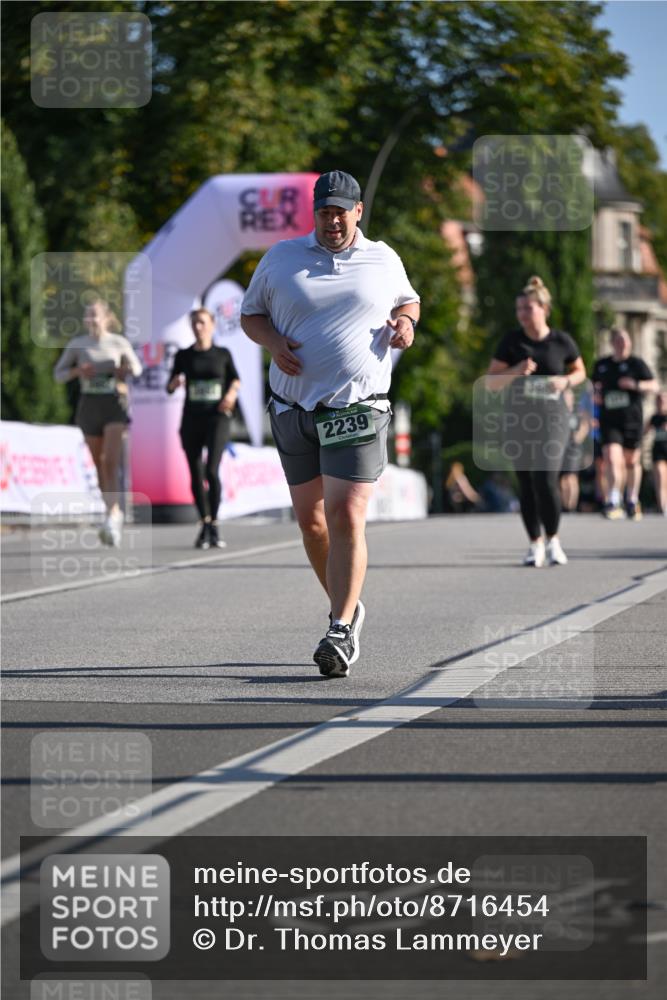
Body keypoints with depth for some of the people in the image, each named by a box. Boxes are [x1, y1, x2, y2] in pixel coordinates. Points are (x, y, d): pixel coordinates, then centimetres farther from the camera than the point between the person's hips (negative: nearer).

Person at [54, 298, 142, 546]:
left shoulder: (120, 343, -1)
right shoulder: (77, 345, 1)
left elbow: (137, 368, 13)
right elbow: (58, 374, 7)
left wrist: (127, 370, -10)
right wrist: (78, 371, -12)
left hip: (115, 405, -3)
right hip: (89, 405, 3)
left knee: (110, 461, -18)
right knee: (99, 465, 10)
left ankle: (111, 520, -25)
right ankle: (115, 513, 28)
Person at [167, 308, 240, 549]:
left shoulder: (222, 354, 6)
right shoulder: (184, 356, 7)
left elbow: (235, 379, 20)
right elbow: (170, 388, 9)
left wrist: (232, 392, -1)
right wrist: (175, 382, -13)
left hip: (217, 418, -2)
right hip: (191, 420, 2)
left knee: (212, 471, -17)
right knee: (196, 475, 4)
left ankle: (214, 526, -7)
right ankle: (204, 524, 19)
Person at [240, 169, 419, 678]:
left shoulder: (383, 260, 8)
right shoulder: (281, 258, 7)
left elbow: (407, 298, 26)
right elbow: (251, 313, 14)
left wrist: (406, 321, 2)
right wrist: (273, 341, -7)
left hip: (358, 409, -2)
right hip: (294, 408, 3)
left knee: (346, 518, -15)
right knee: (310, 521, 8)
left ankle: (342, 632, -13)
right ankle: (347, 607, 28)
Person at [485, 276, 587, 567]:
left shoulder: (562, 341, -2)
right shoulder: (511, 342, -1)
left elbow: (579, 371, 14)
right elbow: (491, 383, 0)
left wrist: (565, 381, -8)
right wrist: (515, 372, -18)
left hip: (552, 417, -2)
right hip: (519, 420, 2)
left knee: (546, 480, -15)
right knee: (526, 485, 4)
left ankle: (553, 540, 5)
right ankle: (535, 544, 19)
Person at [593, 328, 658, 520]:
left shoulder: (636, 363, 2)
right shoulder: (601, 365, 11)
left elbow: (654, 386, -1)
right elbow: (595, 386, 26)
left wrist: (636, 385, -18)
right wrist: (595, 391, 2)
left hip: (632, 419, -1)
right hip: (609, 420, 1)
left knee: (632, 461, 8)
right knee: (612, 459, -16)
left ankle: (632, 502, 24)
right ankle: (613, 502, -20)